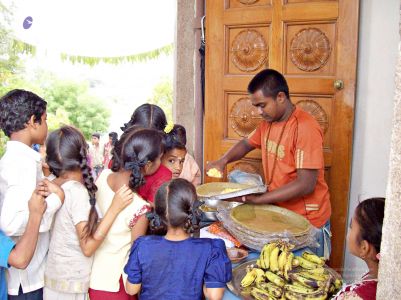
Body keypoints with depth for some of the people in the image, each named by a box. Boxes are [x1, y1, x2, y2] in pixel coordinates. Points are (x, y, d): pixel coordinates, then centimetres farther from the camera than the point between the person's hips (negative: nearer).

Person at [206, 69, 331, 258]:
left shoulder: (305, 127, -23)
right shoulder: (268, 122, 3)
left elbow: (306, 185, -26)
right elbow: (247, 143, 19)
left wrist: (256, 199, -28)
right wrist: (223, 161, -1)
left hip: (308, 222, -7)